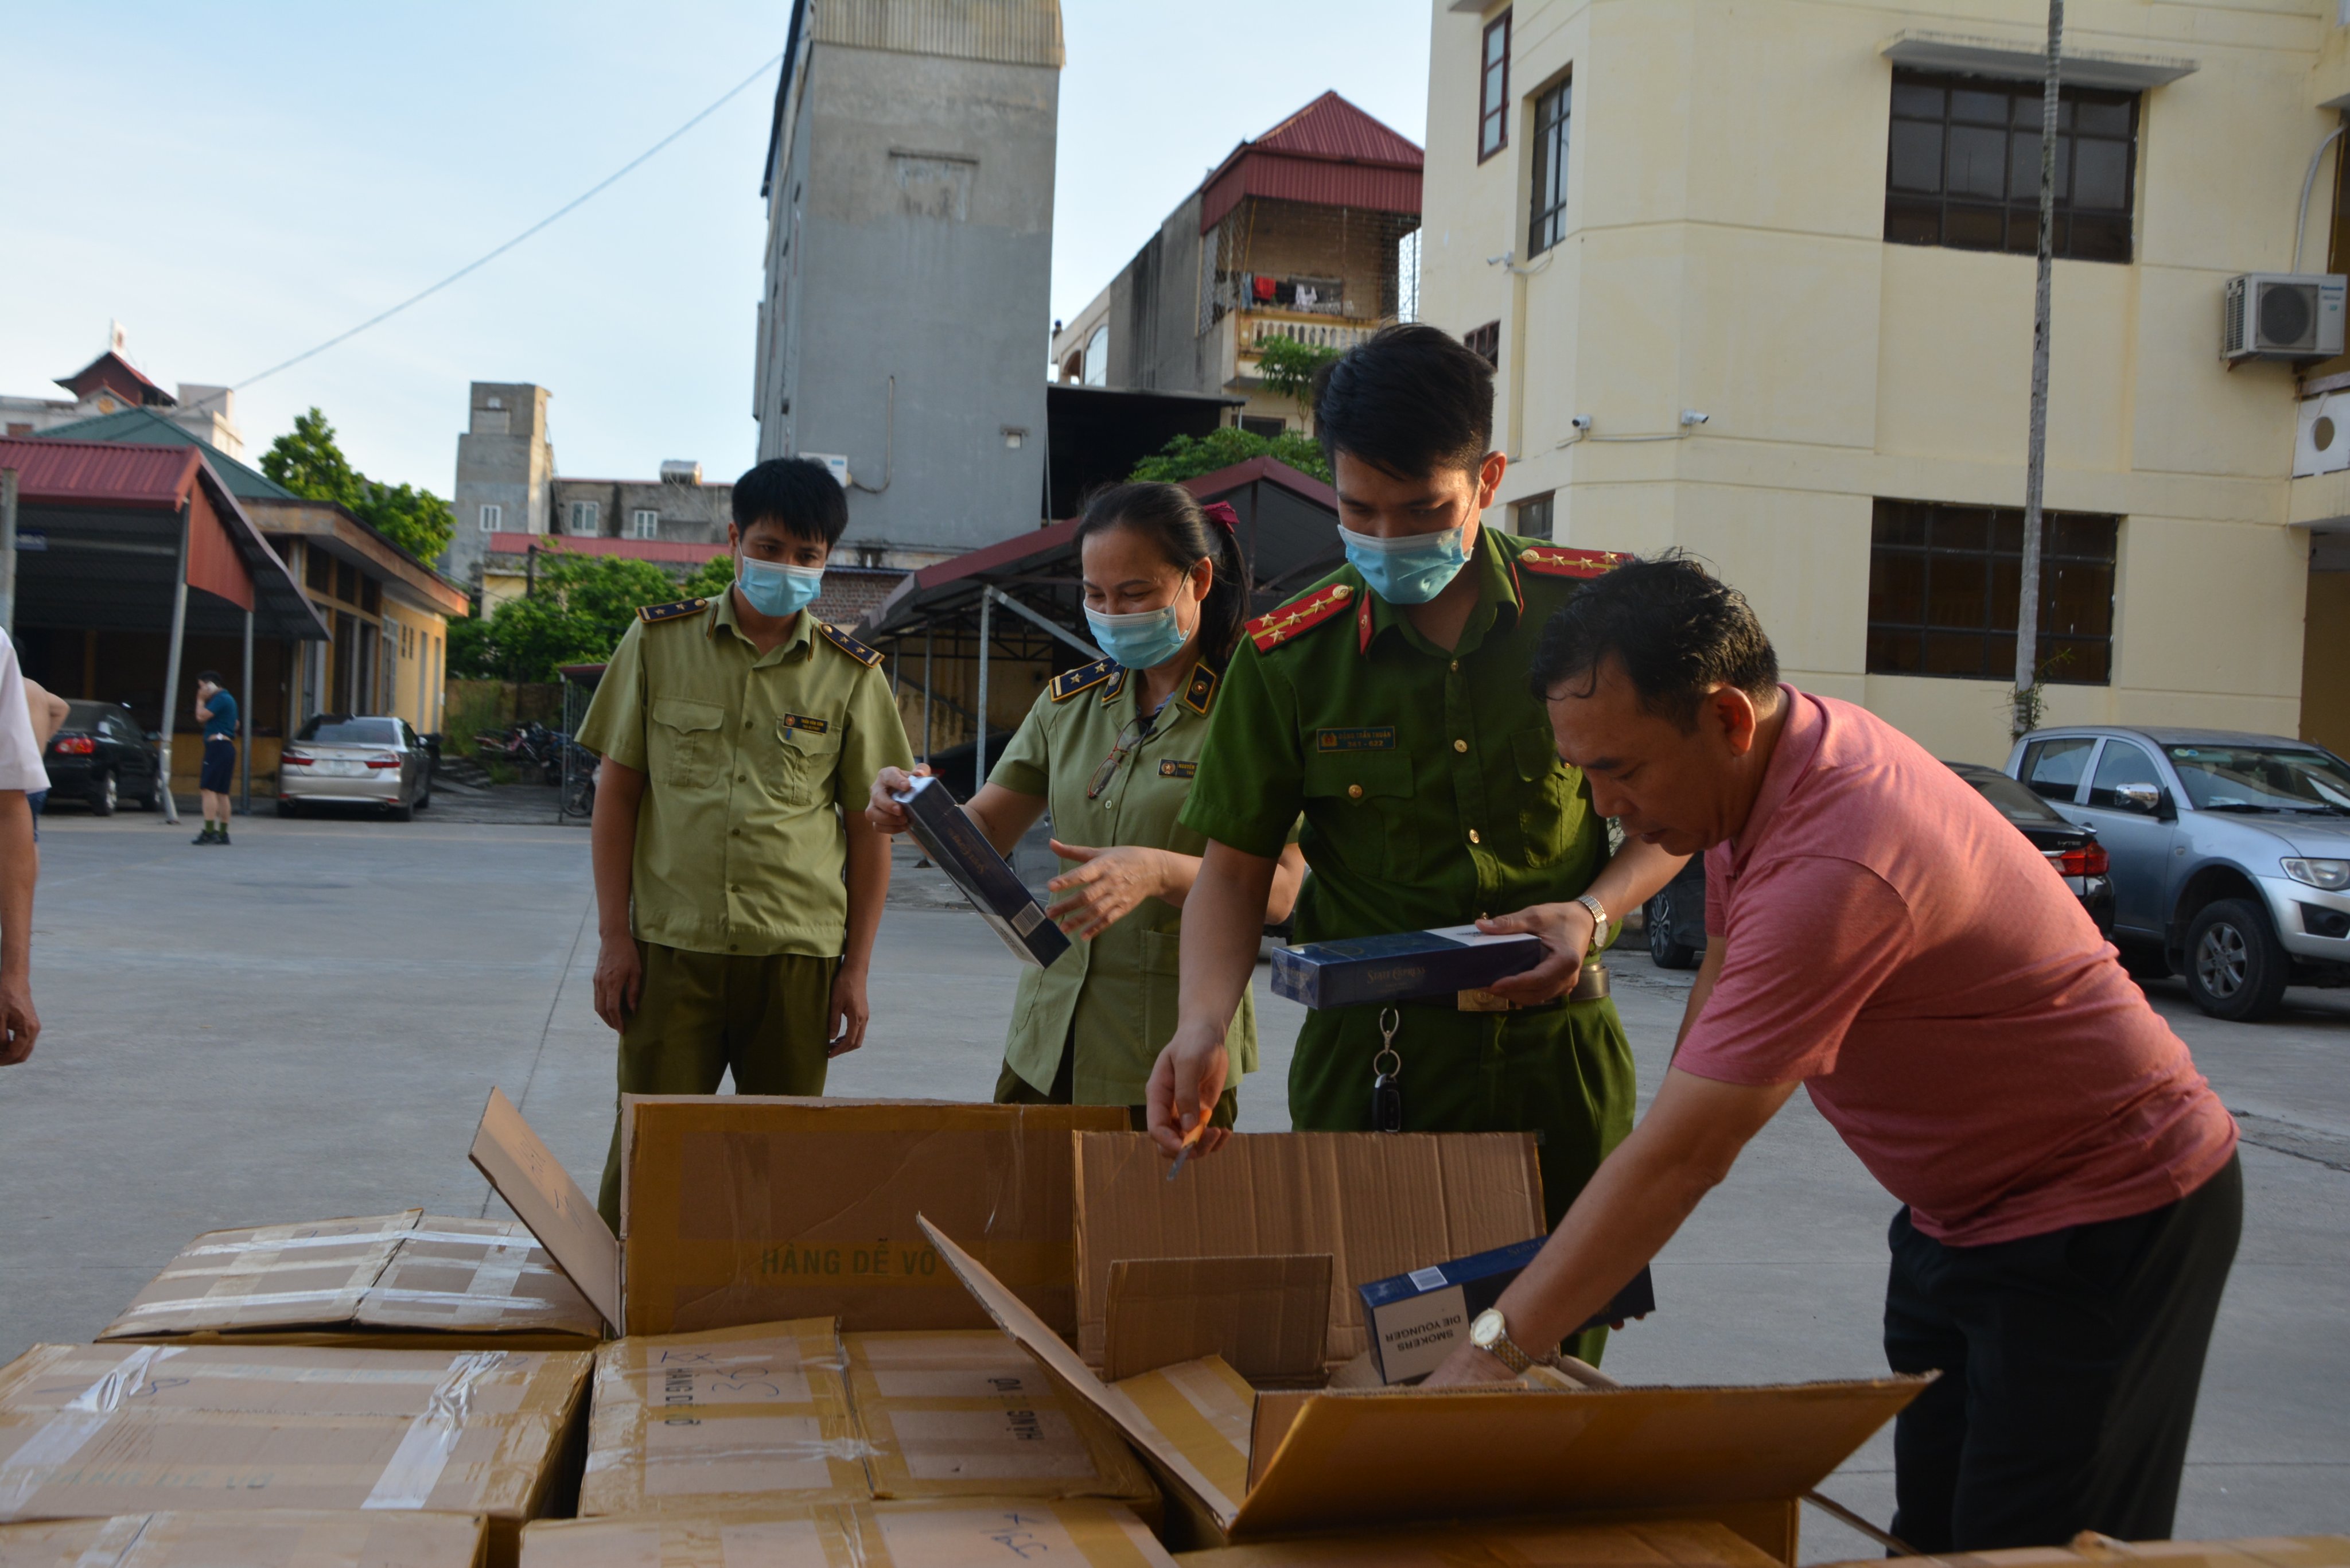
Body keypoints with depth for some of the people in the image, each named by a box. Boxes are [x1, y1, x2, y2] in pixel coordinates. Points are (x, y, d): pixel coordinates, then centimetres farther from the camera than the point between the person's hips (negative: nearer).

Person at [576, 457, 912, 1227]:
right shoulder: (658, 640, 4)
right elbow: (616, 792, 6)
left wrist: (857, 968, 4)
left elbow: (868, 827, 7)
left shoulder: (850, 672, 4)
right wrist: (614, 937, 1)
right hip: (671, 945, 0)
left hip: (798, 957, 1)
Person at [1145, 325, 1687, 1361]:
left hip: (1558, 1053, 1)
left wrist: (1592, 913, -9)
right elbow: (1235, 867, 2)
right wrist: (1203, 1028, -14)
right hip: (1369, 1059, 0)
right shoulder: (1289, 657, -3)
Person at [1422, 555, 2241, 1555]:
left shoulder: (1834, 869, -34)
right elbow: (1724, 986, 11)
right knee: (1929, 1530, 11)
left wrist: (1491, 1351, -27)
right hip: (1961, 1210, 9)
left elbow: (1682, 1157, -33)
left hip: (2107, 1220, -9)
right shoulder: (1776, 757, -5)